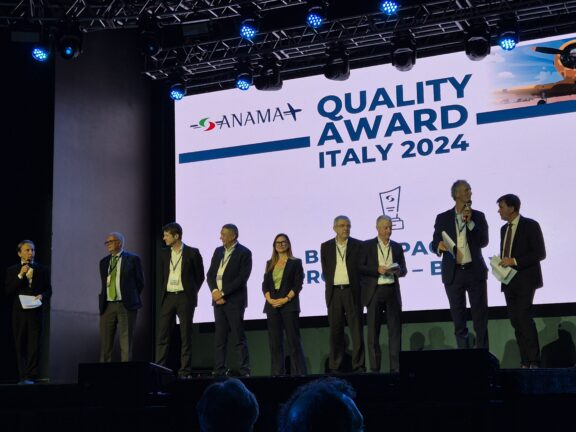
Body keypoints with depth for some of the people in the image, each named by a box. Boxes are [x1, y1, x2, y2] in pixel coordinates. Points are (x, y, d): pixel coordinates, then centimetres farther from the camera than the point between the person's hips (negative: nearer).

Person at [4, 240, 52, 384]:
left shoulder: (43, 270, 8)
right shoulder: (12, 271, 7)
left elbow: (48, 290, 8)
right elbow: (8, 291, -4)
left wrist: (42, 296, -14)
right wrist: (20, 275, -13)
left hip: (35, 311, -1)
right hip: (19, 312, 1)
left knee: (34, 345, -6)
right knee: (20, 345, 5)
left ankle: (31, 377, -4)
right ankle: (23, 376, 13)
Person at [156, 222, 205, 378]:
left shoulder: (192, 253, -2)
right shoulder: (164, 254, 10)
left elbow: (200, 276, 4)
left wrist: (191, 293, 4)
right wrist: (161, 294, 12)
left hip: (184, 297, -4)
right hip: (168, 297, 4)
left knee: (186, 335, 0)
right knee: (162, 335, 0)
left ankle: (185, 371, 4)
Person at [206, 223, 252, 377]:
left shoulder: (244, 253, -5)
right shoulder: (218, 251, 14)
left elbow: (242, 278, -12)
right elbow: (210, 274, 11)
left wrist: (223, 293, -14)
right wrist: (214, 291, -7)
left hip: (234, 300, -6)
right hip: (218, 299, 6)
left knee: (239, 338, -5)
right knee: (220, 338, 6)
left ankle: (245, 371, -1)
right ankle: (220, 370, 9)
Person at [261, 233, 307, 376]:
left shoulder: (295, 262, 3)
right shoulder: (270, 264, 15)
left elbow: (298, 285, -4)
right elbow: (265, 284, 10)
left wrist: (285, 299, -15)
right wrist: (269, 299, -8)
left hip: (289, 305, -4)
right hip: (272, 306, 4)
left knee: (293, 341, -6)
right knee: (275, 342, 3)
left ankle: (298, 372, -3)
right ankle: (277, 373, 7)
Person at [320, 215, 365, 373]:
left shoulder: (358, 245, 4)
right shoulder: (326, 247, 10)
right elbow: (325, 271, 11)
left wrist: (357, 287, -1)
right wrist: (332, 283, 3)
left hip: (352, 291, -2)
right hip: (334, 292, 2)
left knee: (356, 329, -4)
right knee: (335, 331, 5)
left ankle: (358, 366, -1)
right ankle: (335, 367, 9)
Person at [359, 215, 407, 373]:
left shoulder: (397, 247, 13)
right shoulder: (367, 245, 3)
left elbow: (404, 270, 14)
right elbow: (360, 267, -2)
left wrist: (398, 271, -9)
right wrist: (377, 270, -15)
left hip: (392, 291, 3)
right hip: (374, 292, -3)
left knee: (395, 329, 0)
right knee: (373, 331, 1)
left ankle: (395, 367, 4)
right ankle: (374, 367, 6)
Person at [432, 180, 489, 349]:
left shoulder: (478, 216, 6)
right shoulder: (443, 218, 5)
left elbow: (484, 242, -4)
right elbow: (434, 244, 8)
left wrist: (470, 222, -12)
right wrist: (439, 246, -15)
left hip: (475, 272, 0)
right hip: (453, 273, 0)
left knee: (480, 318, 2)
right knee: (459, 319, 5)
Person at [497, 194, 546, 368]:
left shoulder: (530, 225, -5)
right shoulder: (504, 229, 16)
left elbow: (540, 253, -11)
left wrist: (515, 261, -18)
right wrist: (501, 264, 2)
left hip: (525, 280, -7)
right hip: (509, 281, 7)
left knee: (524, 318, -16)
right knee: (516, 321, 4)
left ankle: (534, 361, -11)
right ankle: (525, 362, 7)